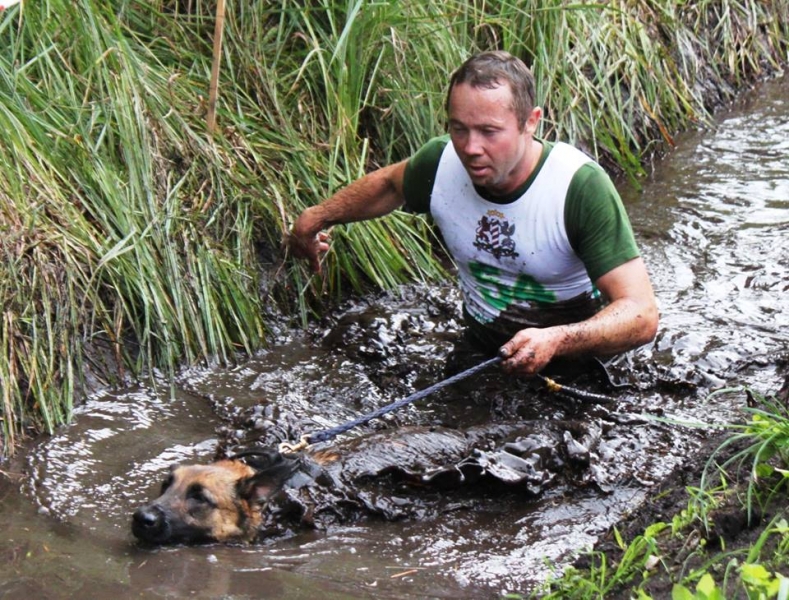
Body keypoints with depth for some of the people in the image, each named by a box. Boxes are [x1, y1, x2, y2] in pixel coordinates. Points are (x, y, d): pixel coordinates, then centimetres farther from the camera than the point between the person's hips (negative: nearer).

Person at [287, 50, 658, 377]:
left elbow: (641, 315, -31)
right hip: (479, 352, 4)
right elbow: (391, 184, 19)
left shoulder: (580, 186, -25)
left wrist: (557, 340, -46)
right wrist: (318, 216, 14)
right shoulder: (440, 163, -10)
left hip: (571, 359, -3)